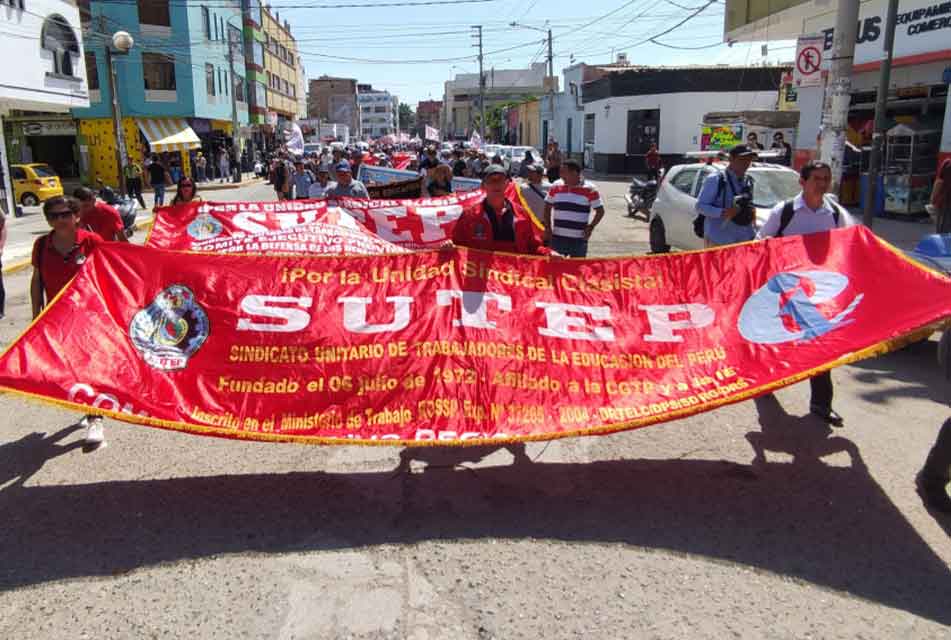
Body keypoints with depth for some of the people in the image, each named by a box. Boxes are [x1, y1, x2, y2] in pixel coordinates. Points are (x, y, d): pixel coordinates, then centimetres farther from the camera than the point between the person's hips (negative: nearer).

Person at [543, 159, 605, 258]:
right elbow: (547, 207, 14)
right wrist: (547, 227, 5)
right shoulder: (555, 187, 4)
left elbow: (600, 211, 1)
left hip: (579, 239, -2)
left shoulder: (590, 190, -5)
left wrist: (591, 227, -9)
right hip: (557, 237, 3)